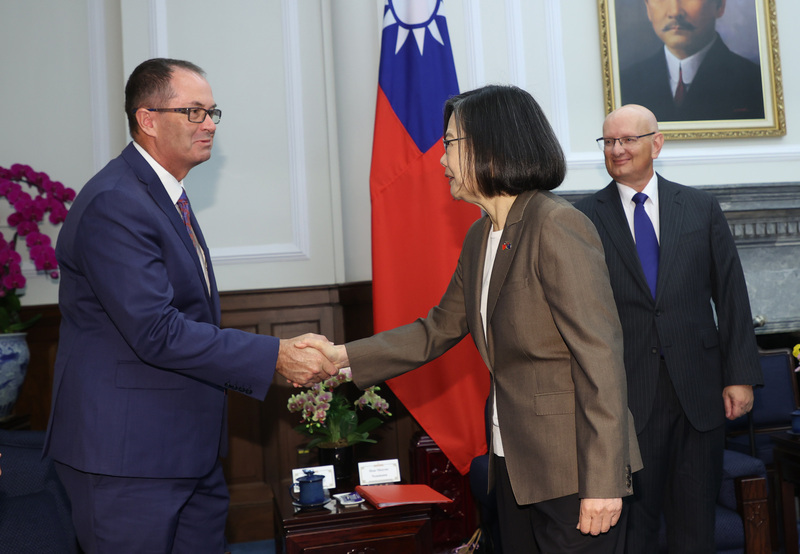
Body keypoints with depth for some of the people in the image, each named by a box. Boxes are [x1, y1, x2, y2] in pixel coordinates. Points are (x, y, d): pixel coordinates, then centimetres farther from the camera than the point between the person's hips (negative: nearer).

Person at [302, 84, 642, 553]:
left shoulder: (557, 226, -17)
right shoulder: (480, 238, 10)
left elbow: (600, 358, -20)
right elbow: (438, 331, 15)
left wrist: (602, 481, -21)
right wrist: (344, 355, 6)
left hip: (572, 472, -8)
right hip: (513, 463, 8)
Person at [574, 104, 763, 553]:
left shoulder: (701, 208, 7)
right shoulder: (585, 218, 1)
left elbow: (731, 294, 6)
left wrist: (740, 375, 0)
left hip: (698, 389, 2)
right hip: (625, 396, -2)